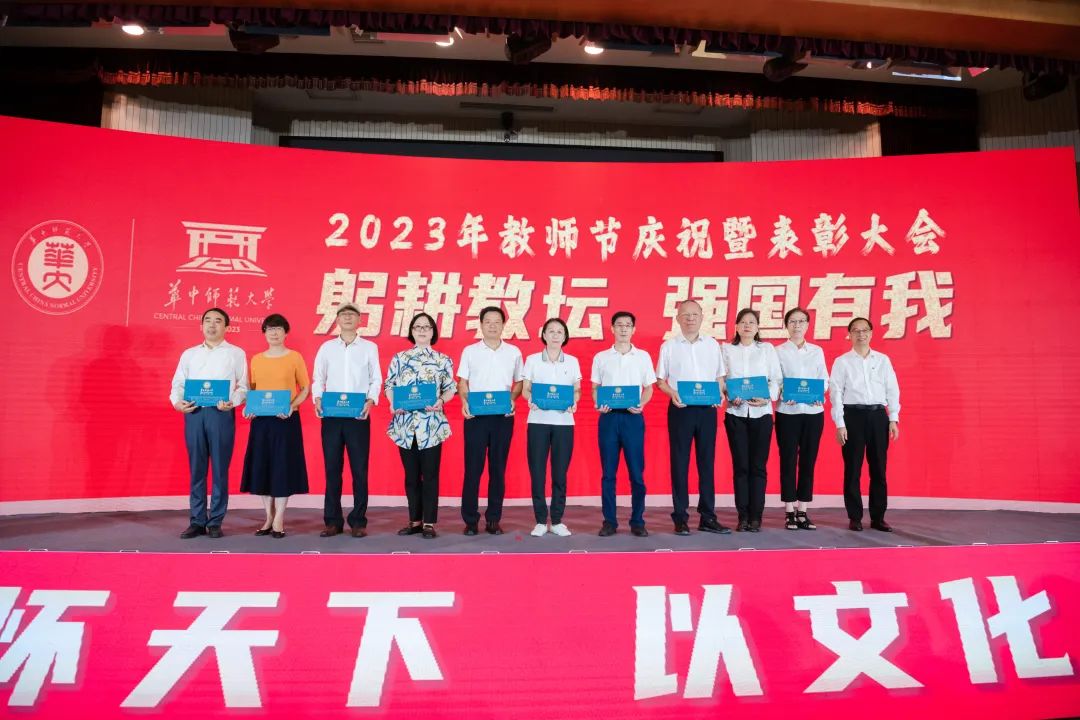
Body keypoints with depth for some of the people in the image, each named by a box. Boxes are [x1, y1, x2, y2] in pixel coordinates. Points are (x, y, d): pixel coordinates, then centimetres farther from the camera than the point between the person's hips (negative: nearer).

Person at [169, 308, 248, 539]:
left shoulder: (236, 353, 9)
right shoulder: (189, 354, 18)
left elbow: (243, 386, 3)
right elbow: (178, 383, 13)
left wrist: (232, 402, -16)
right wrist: (177, 402, -7)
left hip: (221, 414, -2)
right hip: (194, 413, 3)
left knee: (220, 469, 0)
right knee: (196, 469, 5)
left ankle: (215, 522, 8)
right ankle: (197, 521, 12)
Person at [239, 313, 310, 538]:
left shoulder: (295, 357, 0)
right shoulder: (256, 359, 10)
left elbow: (305, 389, 0)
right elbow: (251, 390, 13)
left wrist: (292, 406, -15)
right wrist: (248, 407, -6)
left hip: (286, 419, -3)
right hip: (261, 419, 3)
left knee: (283, 465, -2)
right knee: (261, 466, 4)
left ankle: (279, 520, 7)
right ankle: (269, 517, 17)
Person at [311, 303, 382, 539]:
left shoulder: (370, 347, 8)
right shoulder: (326, 347, 11)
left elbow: (376, 379, 4)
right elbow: (318, 379, 9)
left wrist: (371, 400, -13)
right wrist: (317, 399, -9)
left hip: (358, 415, -1)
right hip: (331, 415, 1)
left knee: (359, 469, 0)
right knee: (332, 468, 4)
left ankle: (358, 521, 9)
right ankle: (332, 521, 12)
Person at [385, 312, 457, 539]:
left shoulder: (443, 360, 6)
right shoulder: (399, 358, 8)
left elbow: (451, 388, 5)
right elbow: (389, 386, 9)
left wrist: (441, 401, -15)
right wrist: (393, 403, -10)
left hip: (432, 424, -1)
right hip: (405, 423, 2)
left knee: (430, 474, 0)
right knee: (411, 475, 9)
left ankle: (429, 523, 8)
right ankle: (415, 520, 19)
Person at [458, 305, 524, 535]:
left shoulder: (513, 352, 8)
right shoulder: (470, 351, 6)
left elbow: (519, 381, 13)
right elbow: (462, 382, 7)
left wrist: (512, 399, -5)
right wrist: (464, 402, -11)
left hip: (503, 417, 1)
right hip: (476, 416, -1)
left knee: (498, 469, 5)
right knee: (473, 468, -1)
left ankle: (493, 520, 13)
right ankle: (470, 520, 8)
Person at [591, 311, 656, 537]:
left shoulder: (643, 356, 7)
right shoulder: (601, 357, 8)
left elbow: (649, 388, 9)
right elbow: (595, 388, 11)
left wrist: (640, 405, -10)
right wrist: (598, 405, -9)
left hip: (633, 417, 0)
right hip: (608, 417, 1)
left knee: (636, 472, 0)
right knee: (608, 472, 3)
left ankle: (637, 521, 10)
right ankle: (609, 521, 10)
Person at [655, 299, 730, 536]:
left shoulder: (712, 345, 10)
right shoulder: (669, 346, 3)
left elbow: (720, 377, 13)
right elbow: (661, 381, 4)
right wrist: (672, 393, -15)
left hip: (707, 409, 2)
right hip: (680, 409, -2)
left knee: (707, 462, 5)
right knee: (680, 463, 1)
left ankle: (707, 517, 13)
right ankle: (680, 517, 8)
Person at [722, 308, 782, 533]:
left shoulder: (767, 349, 9)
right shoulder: (727, 350, 8)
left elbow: (776, 379, 3)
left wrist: (767, 398, -14)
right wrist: (730, 397, -13)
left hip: (761, 413, 0)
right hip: (735, 413, 0)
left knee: (758, 466, 0)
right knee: (740, 465, 1)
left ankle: (756, 517, 6)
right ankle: (743, 516, 7)